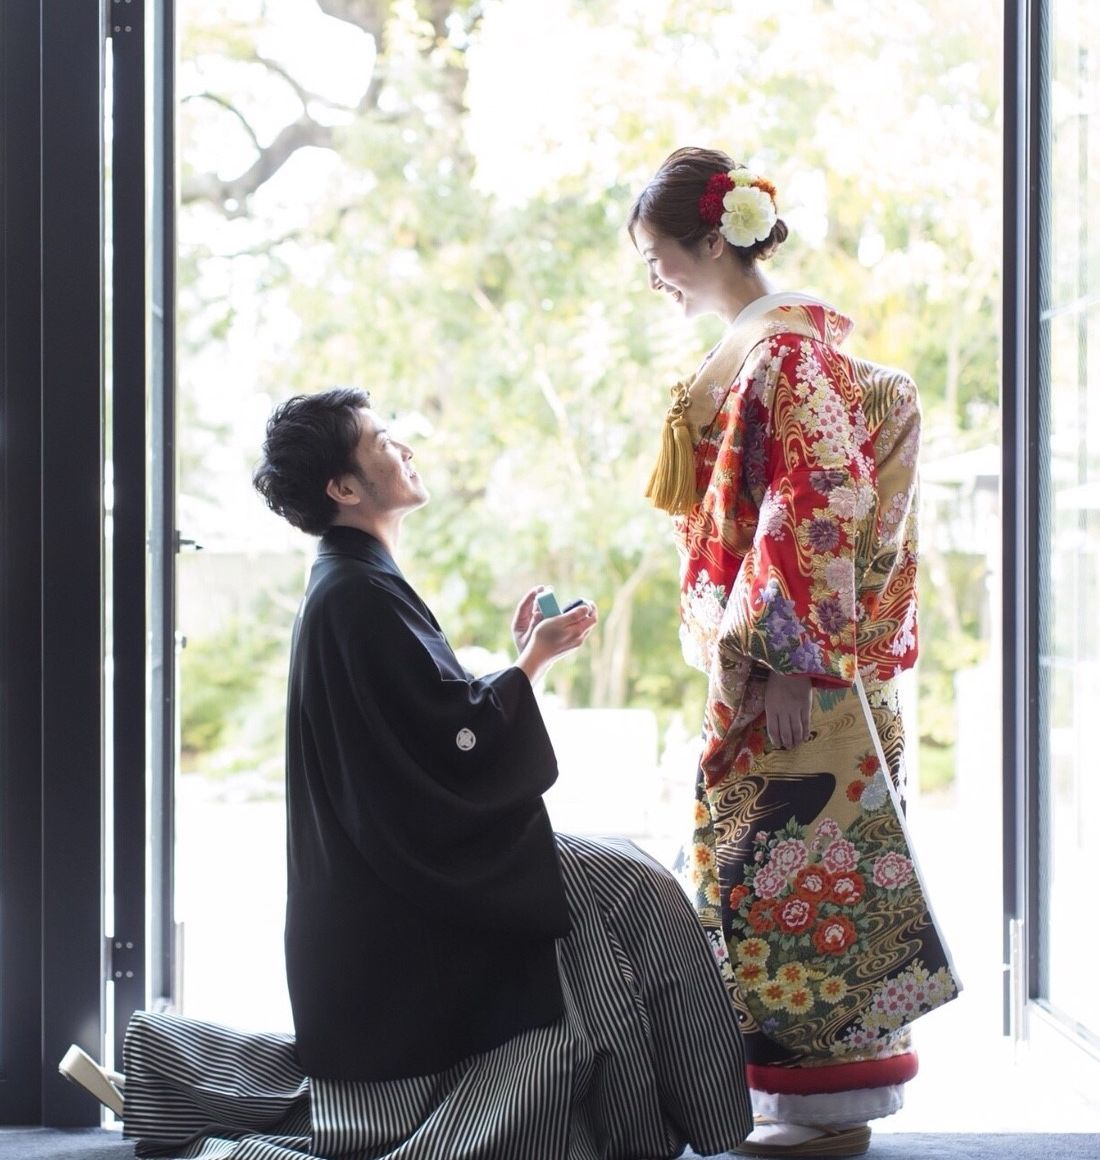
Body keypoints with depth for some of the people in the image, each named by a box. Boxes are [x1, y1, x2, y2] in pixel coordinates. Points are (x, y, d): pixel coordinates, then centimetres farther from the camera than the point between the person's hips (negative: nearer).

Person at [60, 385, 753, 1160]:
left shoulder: (352, 585, 14)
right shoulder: (359, 596, -17)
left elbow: (432, 716, 16)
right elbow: (457, 743, -20)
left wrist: (517, 657, 13)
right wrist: (533, 662, -9)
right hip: (409, 887, -10)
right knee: (623, 890, -6)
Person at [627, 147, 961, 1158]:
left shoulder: (785, 350, -14)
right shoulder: (749, 348, 15)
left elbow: (819, 508, -20)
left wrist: (787, 658, -21)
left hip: (792, 663, -10)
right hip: (750, 655, 10)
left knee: (793, 861, -4)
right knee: (753, 855, 12)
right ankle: (806, 1079, 20)